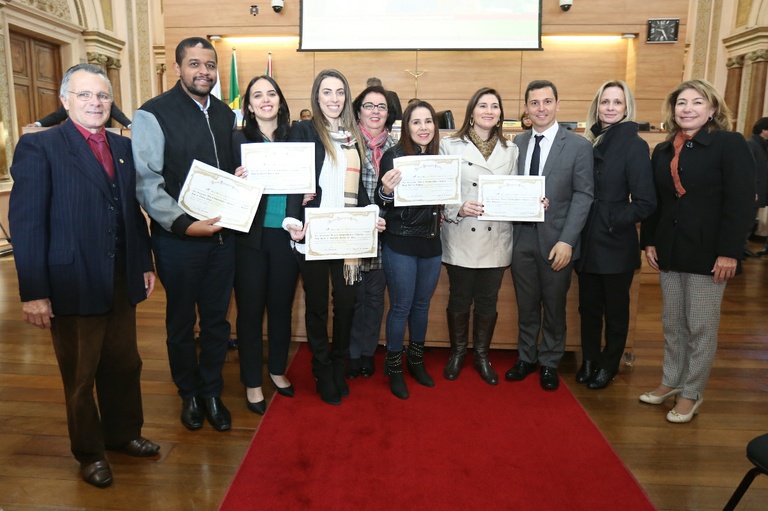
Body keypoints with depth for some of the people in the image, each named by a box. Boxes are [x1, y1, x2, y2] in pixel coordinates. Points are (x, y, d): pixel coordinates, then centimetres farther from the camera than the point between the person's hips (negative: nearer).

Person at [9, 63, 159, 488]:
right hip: (73, 285, -5)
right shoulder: (39, 147, -8)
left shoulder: (123, 147, 9)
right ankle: (89, 453, 32)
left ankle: (123, 434, 39)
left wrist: (145, 264, 10)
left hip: (122, 281, 5)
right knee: (80, 376, 12)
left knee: (124, 365, 17)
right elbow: (26, 223, -12)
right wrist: (33, 292, -15)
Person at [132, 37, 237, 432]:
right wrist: (183, 223, -22)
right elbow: (147, 182, -14)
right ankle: (189, 394, 33)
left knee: (216, 320, 14)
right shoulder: (154, 114, -9)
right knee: (181, 322, 13)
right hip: (178, 237, -4)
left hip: (222, 233, 5)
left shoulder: (225, 113, 10)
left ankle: (212, 392, 31)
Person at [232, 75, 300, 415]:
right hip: (251, 237, -2)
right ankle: (252, 382, 21)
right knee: (250, 310, 6)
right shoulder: (238, 140, -1)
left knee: (281, 306, 14)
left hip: (286, 236, 2)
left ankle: (278, 370, 34)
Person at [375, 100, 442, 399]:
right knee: (401, 306, 3)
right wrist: (386, 191, -30)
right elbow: (381, 203, -11)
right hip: (400, 245, -5)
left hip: (431, 244, 5)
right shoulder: (394, 156, -10)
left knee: (422, 304, 17)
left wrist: (444, 212, 1)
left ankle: (416, 361, 35)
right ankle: (394, 368, 21)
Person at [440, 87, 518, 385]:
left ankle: (482, 355, 30)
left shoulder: (511, 150, 10)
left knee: (488, 301, 12)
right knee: (459, 300, 9)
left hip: (496, 240, 3)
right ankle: (457, 353, 30)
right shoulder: (450, 146, -1)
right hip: (461, 238, -3)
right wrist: (459, 209, -20)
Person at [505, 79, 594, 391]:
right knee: (526, 305, 14)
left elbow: (583, 196, -8)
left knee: (554, 307, 11)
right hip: (521, 237, 3)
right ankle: (526, 358, 32)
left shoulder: (578, 146, -3)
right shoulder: (517, 143, 7)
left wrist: (566, 241, -15)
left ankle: (549, 364, 29)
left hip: (555, 241, -2)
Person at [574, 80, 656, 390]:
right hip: (588, 243, 5)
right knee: (588, 307, 15)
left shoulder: (634, 145, -11)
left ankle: (608, 366, 29)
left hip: (616, 245, -5)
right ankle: (589, 360, 32)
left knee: (615, 311, 12)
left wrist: (611, 222, -14)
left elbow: (645, 203, -15)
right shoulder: (591, 143, 7)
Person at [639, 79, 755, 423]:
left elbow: (741, 202, -12)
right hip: (670, 251, 5)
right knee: (672, 324, 14)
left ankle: (692, 393, 18)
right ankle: (671, 381, 28)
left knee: (701, 326, 4)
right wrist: (649, 242, 5)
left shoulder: (731, 145, -7)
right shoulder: (663, 151, 10)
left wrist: (729, 252, -18)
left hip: (709, 252, -5)